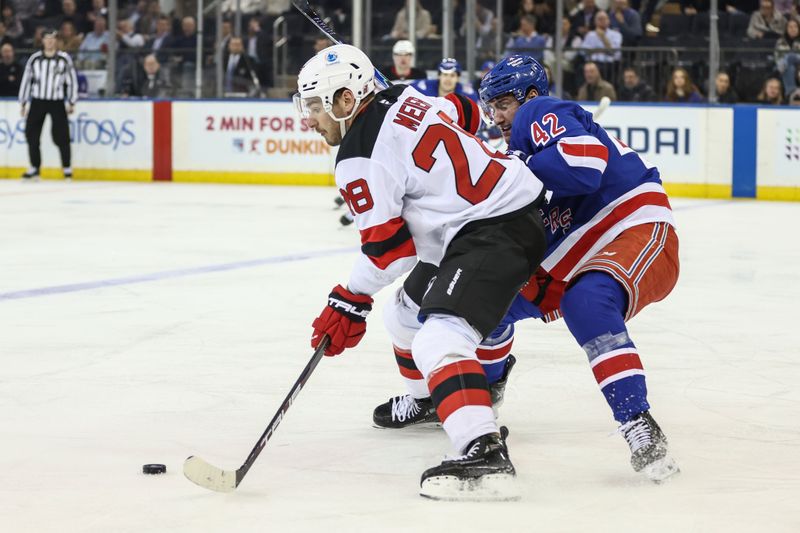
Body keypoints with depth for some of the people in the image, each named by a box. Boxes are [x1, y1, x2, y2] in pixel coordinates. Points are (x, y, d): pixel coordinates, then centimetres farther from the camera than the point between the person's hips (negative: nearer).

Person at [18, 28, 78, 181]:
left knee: (62, 136, -7)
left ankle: (67, 169, 3)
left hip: (57, 102, -2)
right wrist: (24, 103, 7)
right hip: (37, 101, 2)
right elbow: (26, 79, 8)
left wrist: (71, 102, -1)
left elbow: (72, 80, 3)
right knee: (31, 134, -1)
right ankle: (34, 169, 9)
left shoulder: (64, 59, -2)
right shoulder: (34, 59, 3)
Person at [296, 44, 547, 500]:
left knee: (440, 338, -25)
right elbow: (464, 112, 25)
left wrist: (350, 303, -1)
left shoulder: (360, 160, -14)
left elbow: (388, 246, -13)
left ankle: (486, 454, -40)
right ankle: (426, 400, 46)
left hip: (496, 230, -11)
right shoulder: (403, 100, 9)